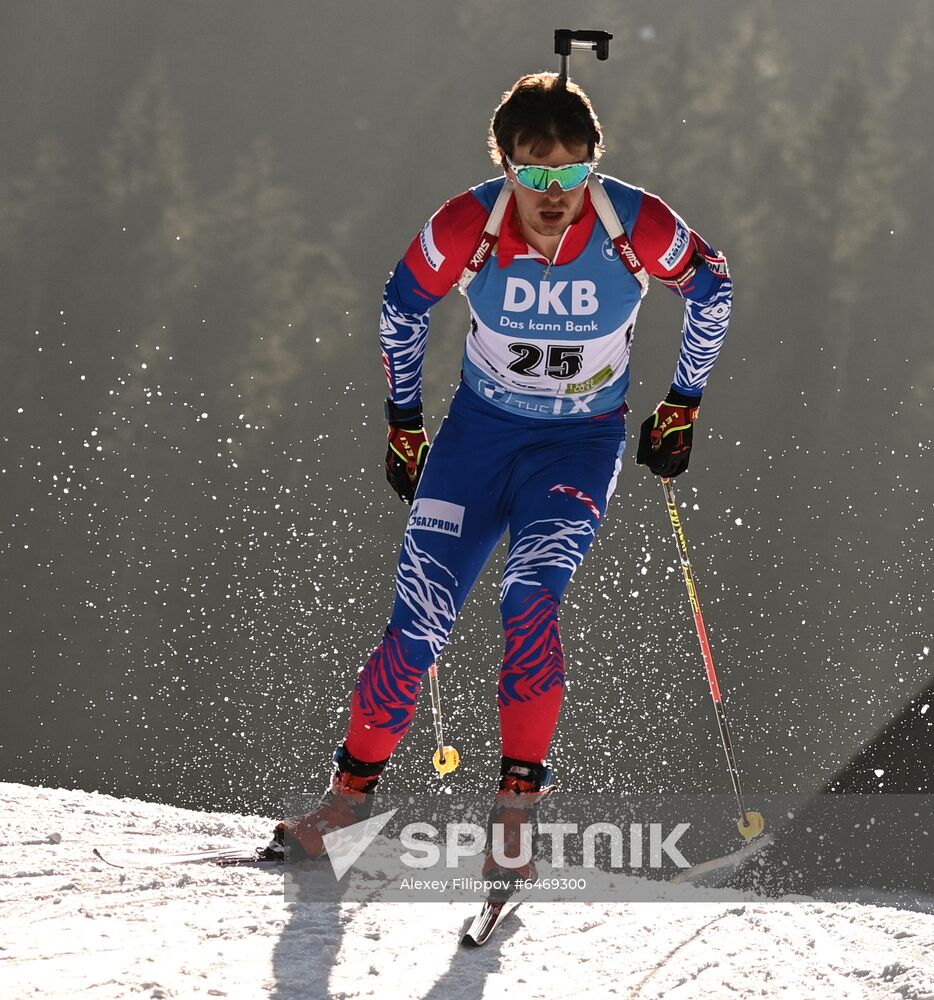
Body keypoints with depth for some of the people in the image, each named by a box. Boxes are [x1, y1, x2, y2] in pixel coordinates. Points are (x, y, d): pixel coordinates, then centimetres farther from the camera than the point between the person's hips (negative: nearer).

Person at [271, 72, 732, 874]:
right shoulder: (466, 230, -22)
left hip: (581, 443, -1)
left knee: (532, 603, -25)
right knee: (418, 625, -4)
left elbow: (711, 289, -1)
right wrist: (403, 423, 8)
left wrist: (682, 407, 4)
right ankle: (353, 790, 15)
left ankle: (519, 799, -15)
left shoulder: (639, 228, -23)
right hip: (480, 427, 1)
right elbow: (402, 307, 0)